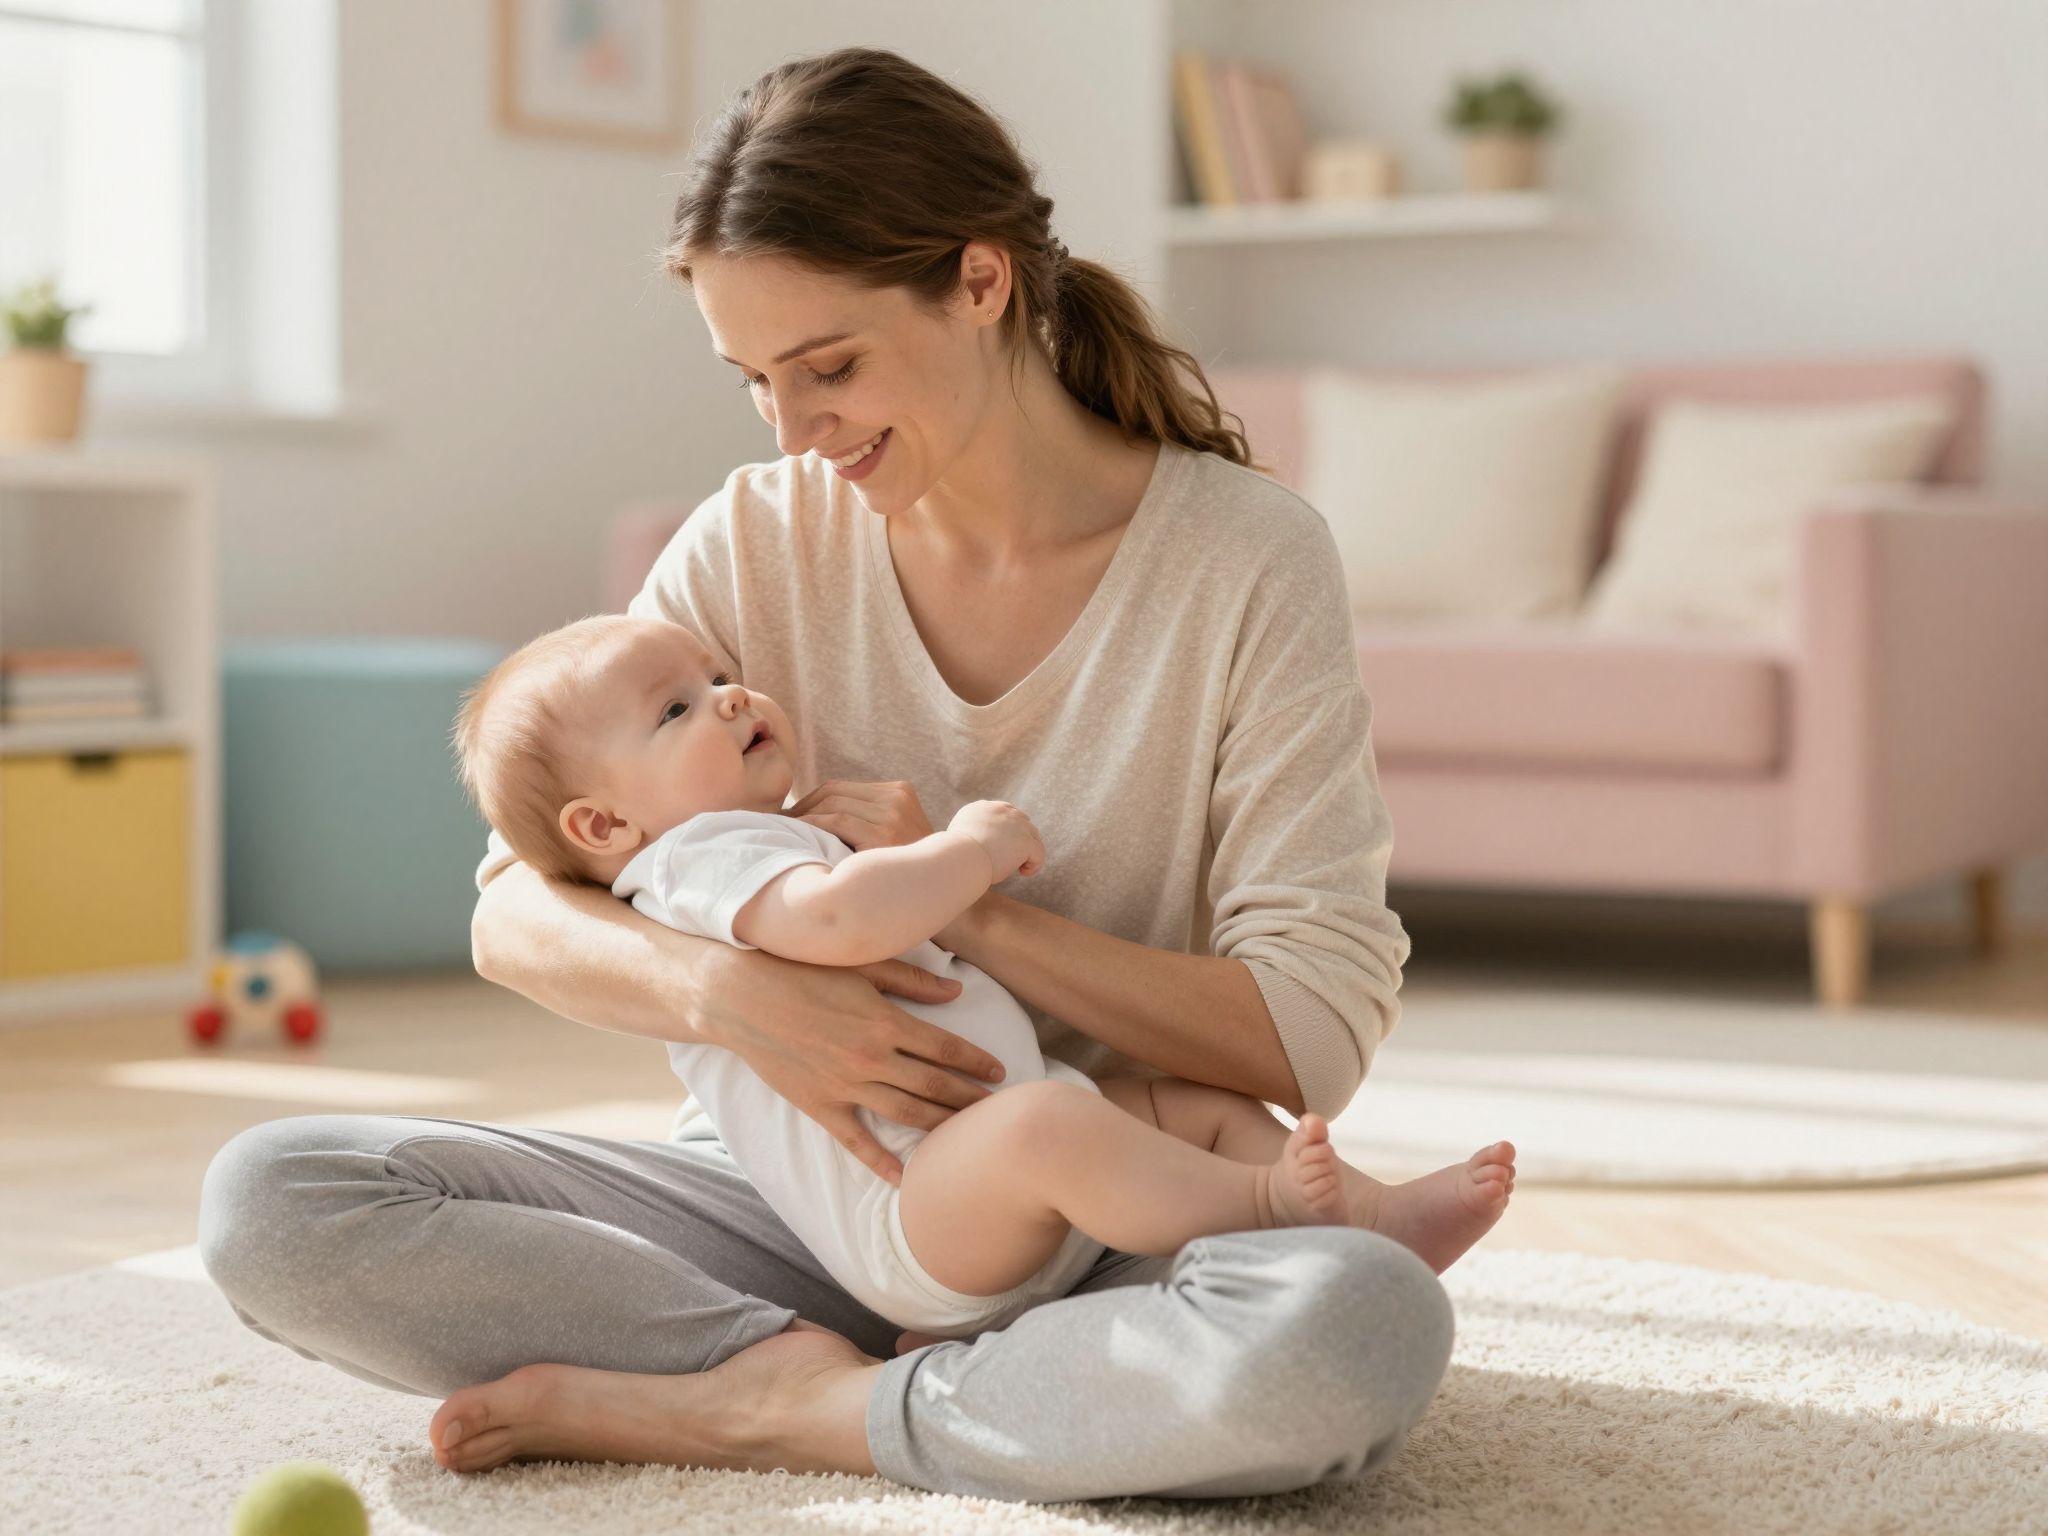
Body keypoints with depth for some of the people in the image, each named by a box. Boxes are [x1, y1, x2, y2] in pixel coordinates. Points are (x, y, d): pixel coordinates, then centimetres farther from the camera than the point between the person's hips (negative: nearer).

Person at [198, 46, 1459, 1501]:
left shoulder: (1248, 558, -7)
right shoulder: (755, 544, 2)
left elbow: (1317, 1030, -11)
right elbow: (517, 914, -3)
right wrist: (722, 985, -25)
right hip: (785, 1188, 2)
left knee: (1363, 1329, -38)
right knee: (270, 1200, -17)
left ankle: (715, 1408, -21)